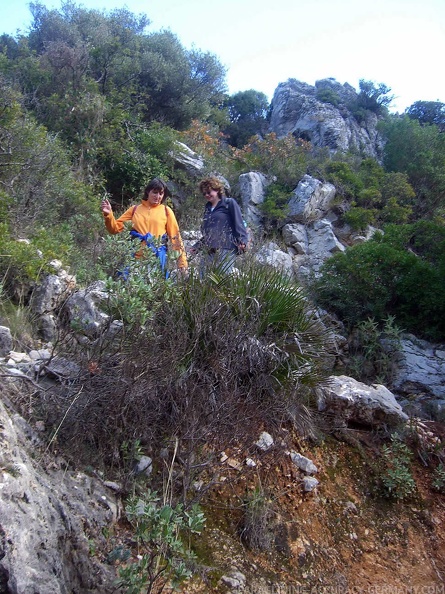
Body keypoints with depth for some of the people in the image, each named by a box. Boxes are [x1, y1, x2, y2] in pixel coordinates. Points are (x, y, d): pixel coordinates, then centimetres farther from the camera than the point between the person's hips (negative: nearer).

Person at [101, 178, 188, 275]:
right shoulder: (134, 209, 11)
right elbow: (116, 228, 10)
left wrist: (182, 261, -2)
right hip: (136, 259, 1)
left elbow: (175, 237, 5)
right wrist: (108, 214, -8)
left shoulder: (166, 211, 7)